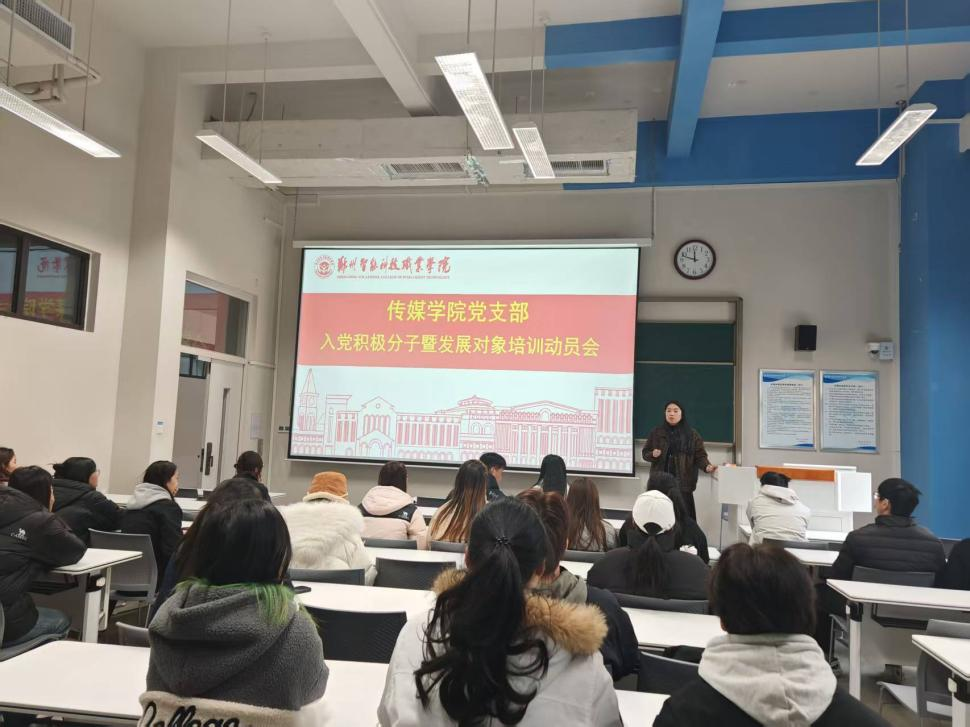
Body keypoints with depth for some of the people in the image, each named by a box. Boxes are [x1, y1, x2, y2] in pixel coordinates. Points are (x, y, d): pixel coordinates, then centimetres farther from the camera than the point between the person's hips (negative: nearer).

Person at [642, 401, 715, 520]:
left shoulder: (692, 434, 7)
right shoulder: (656, 432, 9)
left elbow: (700, 455, 1)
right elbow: (645, 453, 13)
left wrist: (707, 466, -19)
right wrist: (653, 455, -10)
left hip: (683, 484, -1)